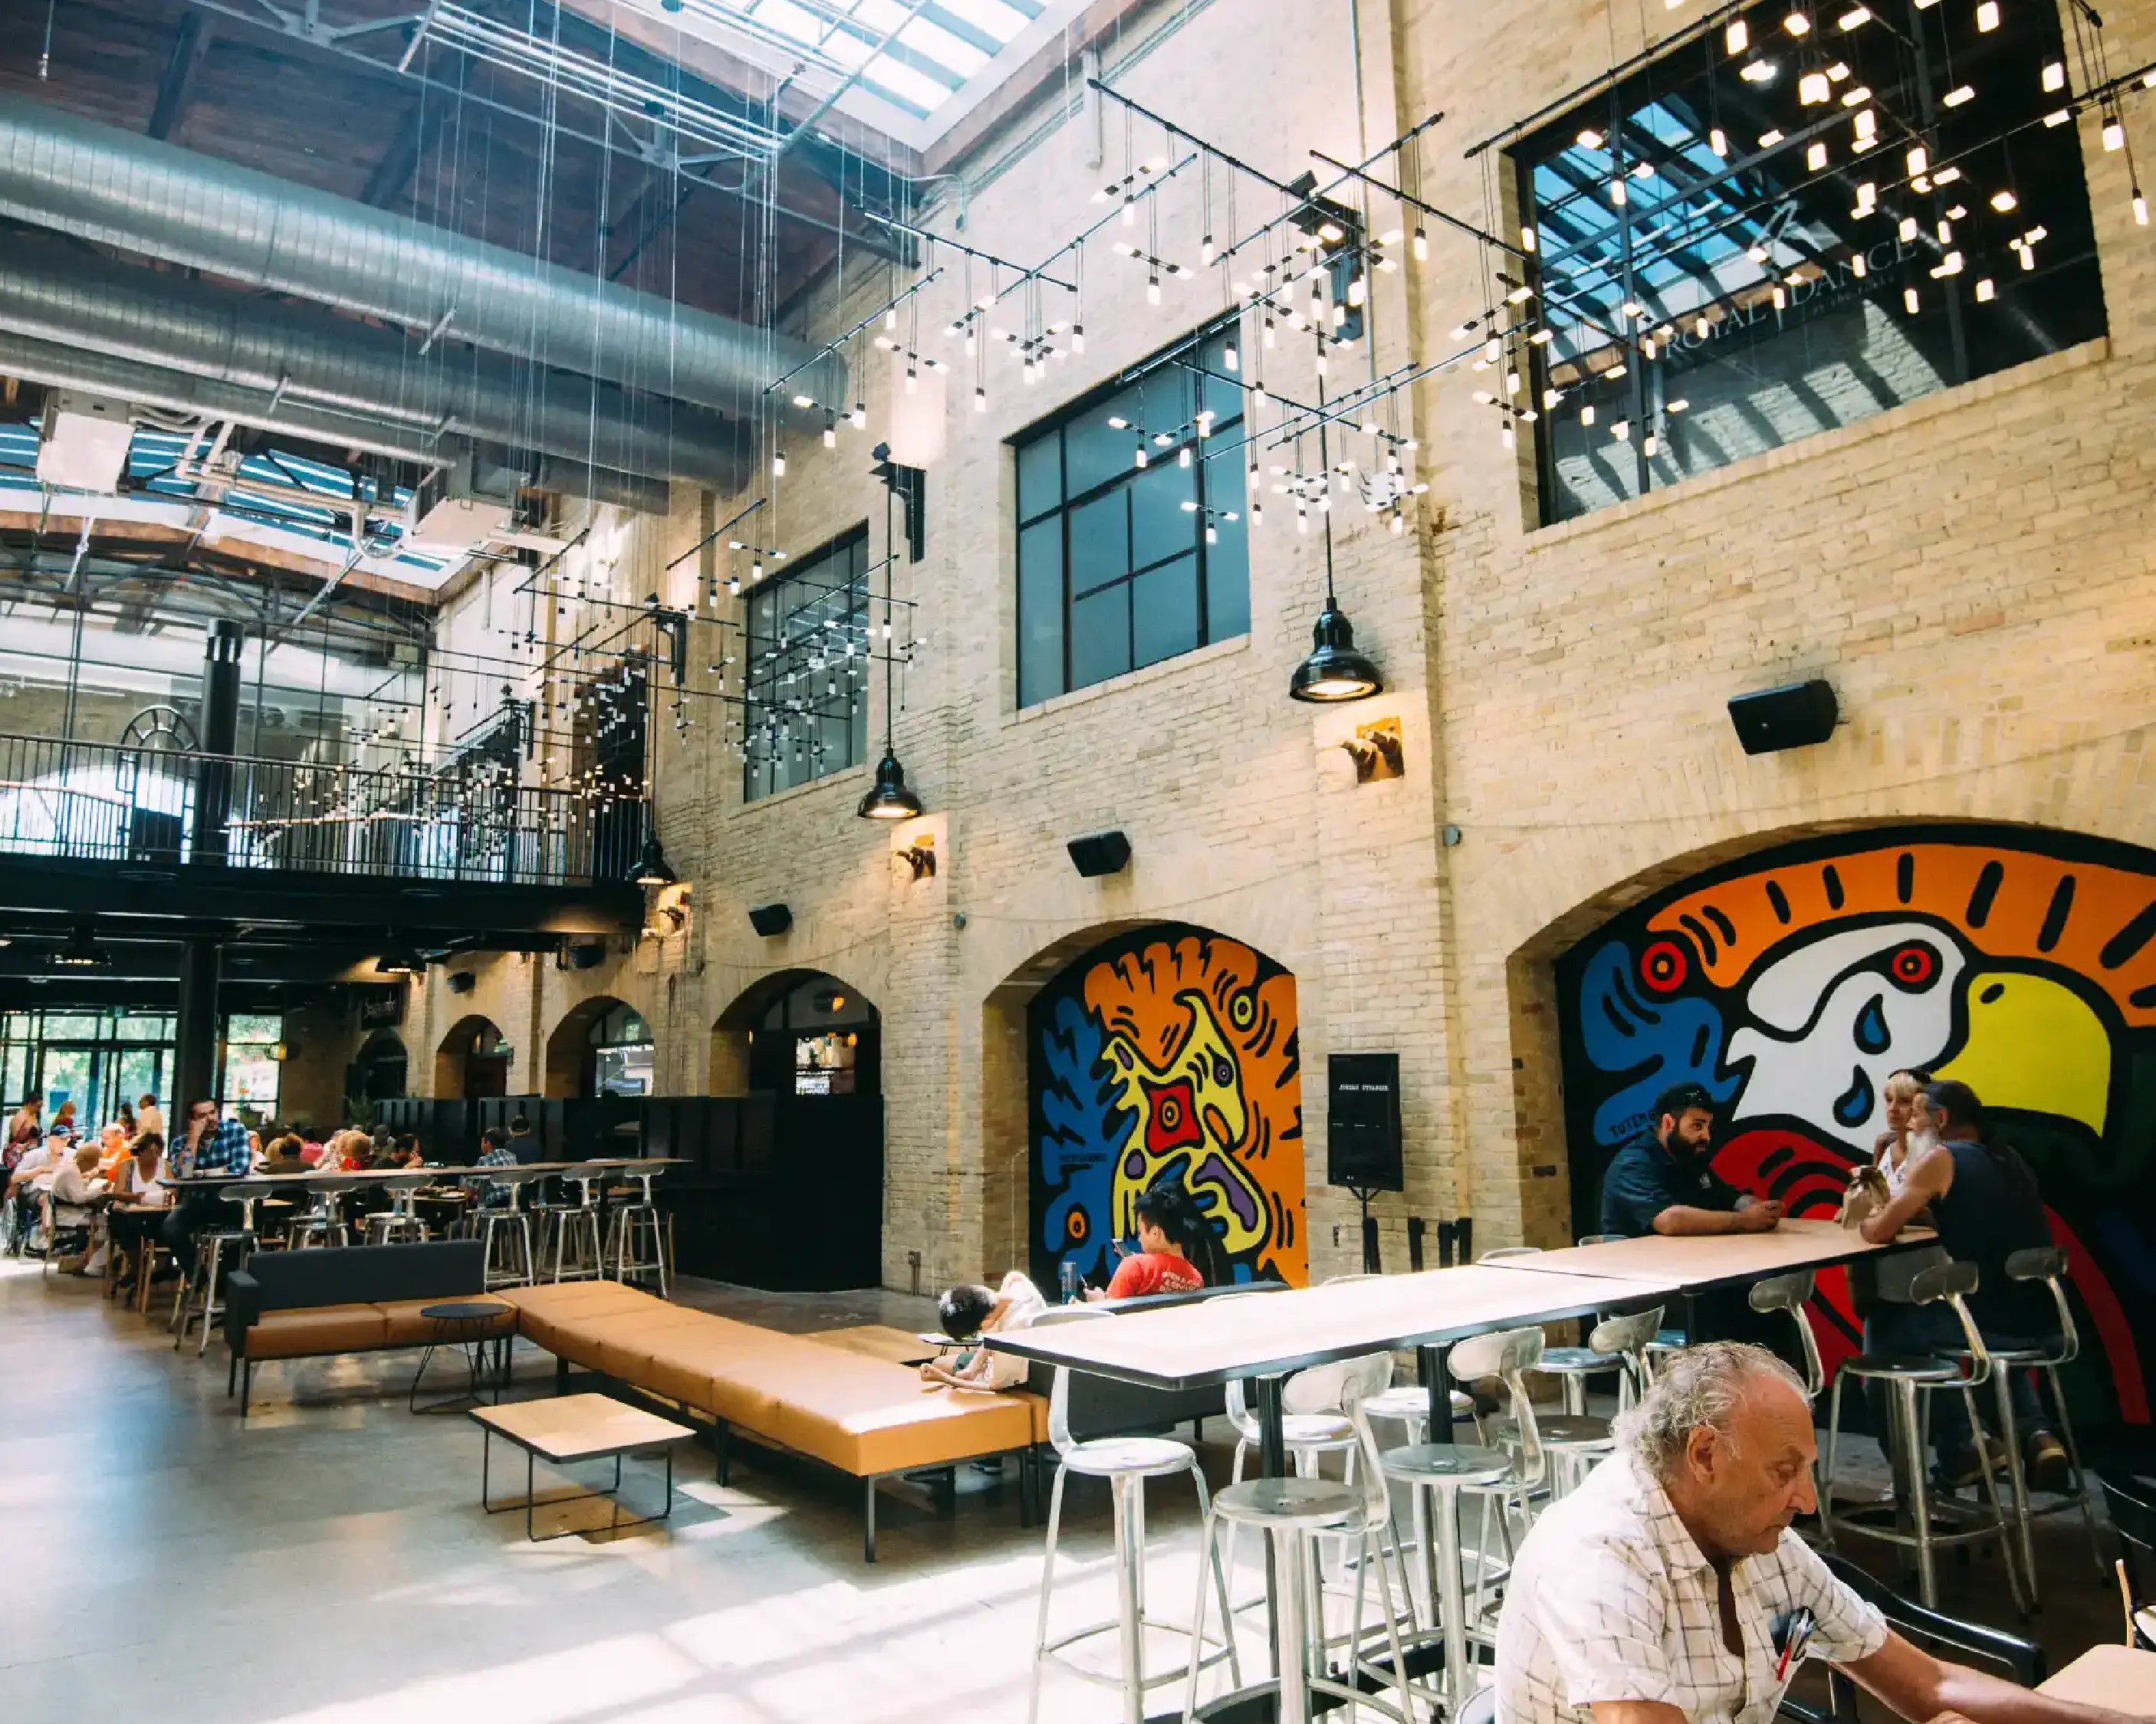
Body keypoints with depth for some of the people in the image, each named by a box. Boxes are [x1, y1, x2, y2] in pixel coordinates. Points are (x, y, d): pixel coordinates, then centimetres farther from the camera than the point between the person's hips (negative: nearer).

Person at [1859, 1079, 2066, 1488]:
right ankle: (2034, 1430, 19)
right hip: (2043, 1325, 8)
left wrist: (1865, 1219, 14)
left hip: (1990, 1323, -8)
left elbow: (1879, 1233, -9)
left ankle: (1959, 1448, 17)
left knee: (1883, 1326, 17)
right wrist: (1889, 1203, 22)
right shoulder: (2008, 1159, 15)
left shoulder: (1941, 1159, -8)